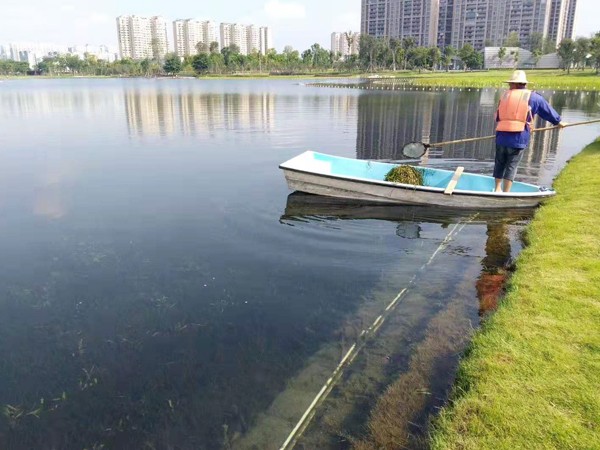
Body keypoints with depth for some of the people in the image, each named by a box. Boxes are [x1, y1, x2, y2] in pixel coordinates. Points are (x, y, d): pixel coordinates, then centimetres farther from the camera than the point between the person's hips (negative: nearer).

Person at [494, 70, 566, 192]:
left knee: (500, 163, 18)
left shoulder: (505, 95, 13)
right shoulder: (533, 97, 8)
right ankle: (505, 193, 5)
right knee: (511, 166, 4)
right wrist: (558, 121, 37)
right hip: (519, 138, -2)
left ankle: (497, 189, 26)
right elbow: (548, 110, 21)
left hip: (501, 136, 2)